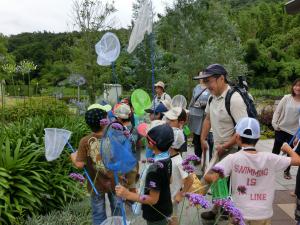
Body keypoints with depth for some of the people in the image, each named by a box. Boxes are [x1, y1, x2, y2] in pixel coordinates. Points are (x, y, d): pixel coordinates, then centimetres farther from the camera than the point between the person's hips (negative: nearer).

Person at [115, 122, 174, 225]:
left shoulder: (155, 169, -33)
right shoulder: (167, 159, -7)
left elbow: (153, 199, -27)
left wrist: (127, 194, -31)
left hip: (157, 216, -7)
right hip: (165, 210, 7)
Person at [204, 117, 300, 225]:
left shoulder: (233, 159, -16)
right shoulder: (269, 158, -9)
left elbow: (210, 177, -25)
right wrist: (288, 148, 20)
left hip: (239, 215, -2)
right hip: (264, 216, 2)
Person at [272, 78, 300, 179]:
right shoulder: (287, 98, -6)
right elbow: (277, 111, 0)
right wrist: (274, 123, -11)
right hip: (281, 129, 0)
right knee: (276, 149, 11)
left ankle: (286, 171, 30)